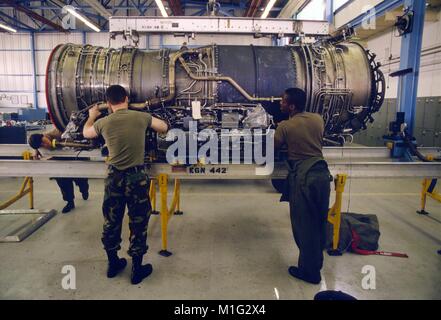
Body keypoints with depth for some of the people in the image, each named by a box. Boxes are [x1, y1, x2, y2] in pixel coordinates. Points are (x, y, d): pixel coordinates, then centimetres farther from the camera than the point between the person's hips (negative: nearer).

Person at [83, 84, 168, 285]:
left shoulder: (103, 123, -1)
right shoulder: (141, 117, -6)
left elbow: (86, 133, 21)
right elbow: (164, 128, 11)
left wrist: (92, 117, 40)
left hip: (114, 177, 2)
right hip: (137, 177, -2)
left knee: (111, 222, 18)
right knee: (138, 223, 9)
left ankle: (113, 263, 35)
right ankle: (137, 269, 21)